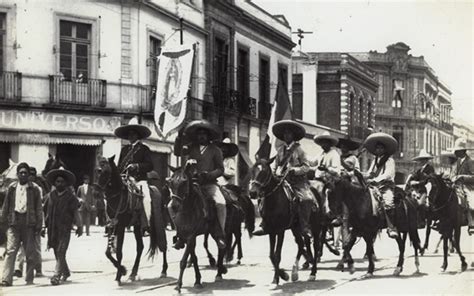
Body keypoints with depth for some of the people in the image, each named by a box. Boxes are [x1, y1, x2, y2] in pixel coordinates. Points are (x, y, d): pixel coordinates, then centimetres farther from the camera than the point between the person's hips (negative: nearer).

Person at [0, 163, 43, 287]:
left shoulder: (34, 189, 4)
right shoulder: (12, 188, 10)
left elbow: (39, 208, 4)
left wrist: (39, 224, -2)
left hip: (29, 223, -1)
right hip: (14, 222, 1)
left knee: (30, 252, 3)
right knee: (11, 250, -8)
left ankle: (29, 279, 14)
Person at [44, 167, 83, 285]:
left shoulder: (71, 197, 0)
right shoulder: (50, 196, 7)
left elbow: (76, 212, 4)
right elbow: (45, 211, 12)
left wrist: (79, 226, 4)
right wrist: (44, 225, 10)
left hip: (65, 228, -4)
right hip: (52, 229, 4)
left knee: (61, 252, -11)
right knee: (57, 253, 12)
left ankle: (57, 275, -13)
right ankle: (66, 272, 30)